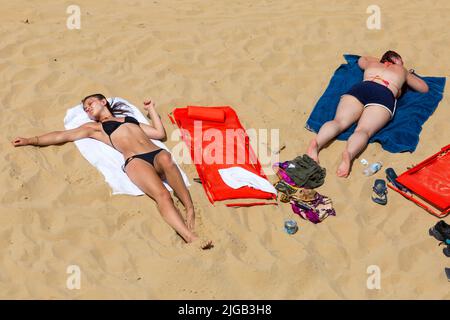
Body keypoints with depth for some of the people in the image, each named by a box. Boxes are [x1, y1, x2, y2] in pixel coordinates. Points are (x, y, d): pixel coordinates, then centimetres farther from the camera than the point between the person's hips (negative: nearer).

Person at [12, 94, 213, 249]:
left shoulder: (129, 119, 37)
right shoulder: (94, 127, 29)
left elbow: (160, 134, 32)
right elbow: (63, 135, 22)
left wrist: (151, 109, 38)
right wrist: (31, 140, 16)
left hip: (157, 153, 3)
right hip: (135, 161, -3)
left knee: (166, 159, -38)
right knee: (162, 195, -33)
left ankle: (190, 210, -40)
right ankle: (190, 237, -49)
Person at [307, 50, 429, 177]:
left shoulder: (372, 62, 40)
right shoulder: (402, 71, 34)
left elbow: (360, 60, 65)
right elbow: (424, 88, 44)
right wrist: (409, 74, 58)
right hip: (385, 95, -2)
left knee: (339, 121, -17)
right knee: (363, 130, -24)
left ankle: (317, 143, -48)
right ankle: (349, 153, -56)